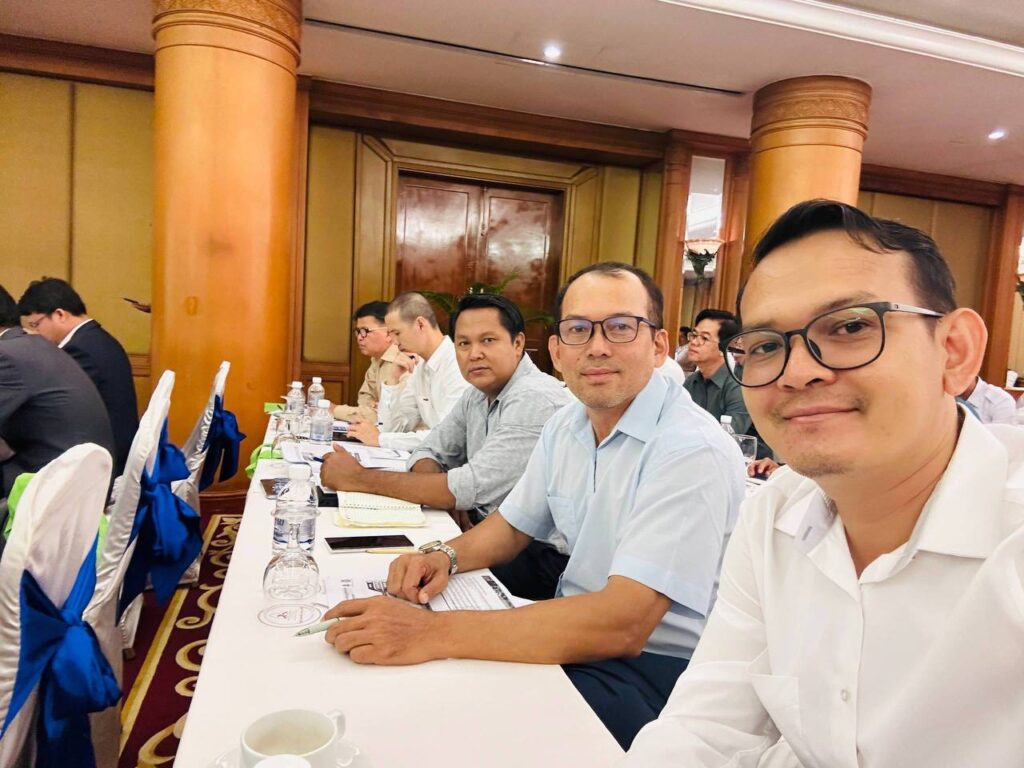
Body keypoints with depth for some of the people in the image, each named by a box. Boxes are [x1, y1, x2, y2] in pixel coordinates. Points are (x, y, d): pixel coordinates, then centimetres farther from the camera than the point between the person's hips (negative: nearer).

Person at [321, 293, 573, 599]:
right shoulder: (478, 394, 9)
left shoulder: (536, 400, -20)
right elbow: (429, 452, 12)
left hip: (540, 555, -8)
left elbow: (473, 488, -24)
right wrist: (450, 498, -12)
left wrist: (362, 479, -18)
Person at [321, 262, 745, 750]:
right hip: (579, 632, 7)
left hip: (655, 668, -6)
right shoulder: (565, 427, 2)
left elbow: (622, 624, -32)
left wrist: (433, 633, -35)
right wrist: (446, 556, -8)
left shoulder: (694, 452, -24)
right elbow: (513, 525, 15)